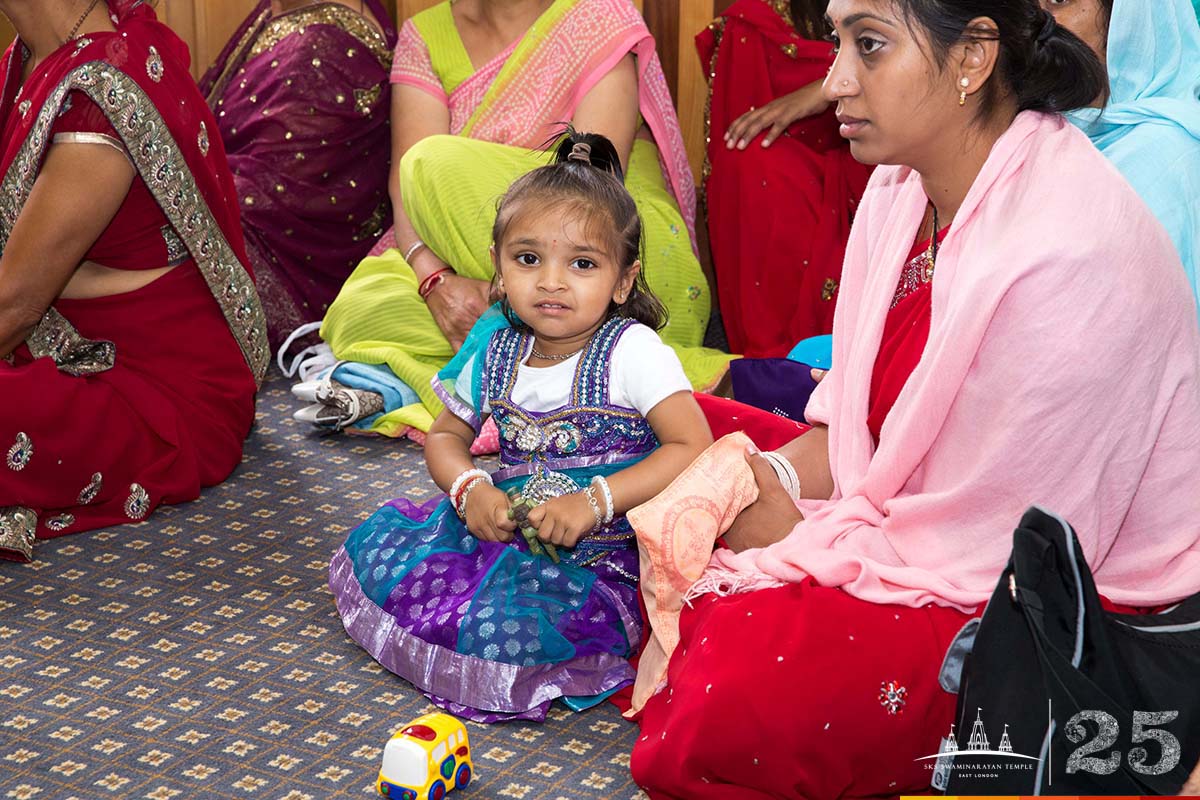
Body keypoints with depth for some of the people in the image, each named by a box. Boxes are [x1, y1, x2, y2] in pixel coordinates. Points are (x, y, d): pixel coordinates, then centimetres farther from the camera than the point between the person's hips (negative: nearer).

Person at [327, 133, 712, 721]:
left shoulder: (632, 352, -12)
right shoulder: (495, 352, 4)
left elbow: (693, 448, -19)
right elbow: (446, 436, 18)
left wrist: (596, 500, -25)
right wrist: (470, 489, -5)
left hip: (601, 556, -6)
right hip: (505, 527, 6)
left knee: (533, 622, -33)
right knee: (377, 543, -5)